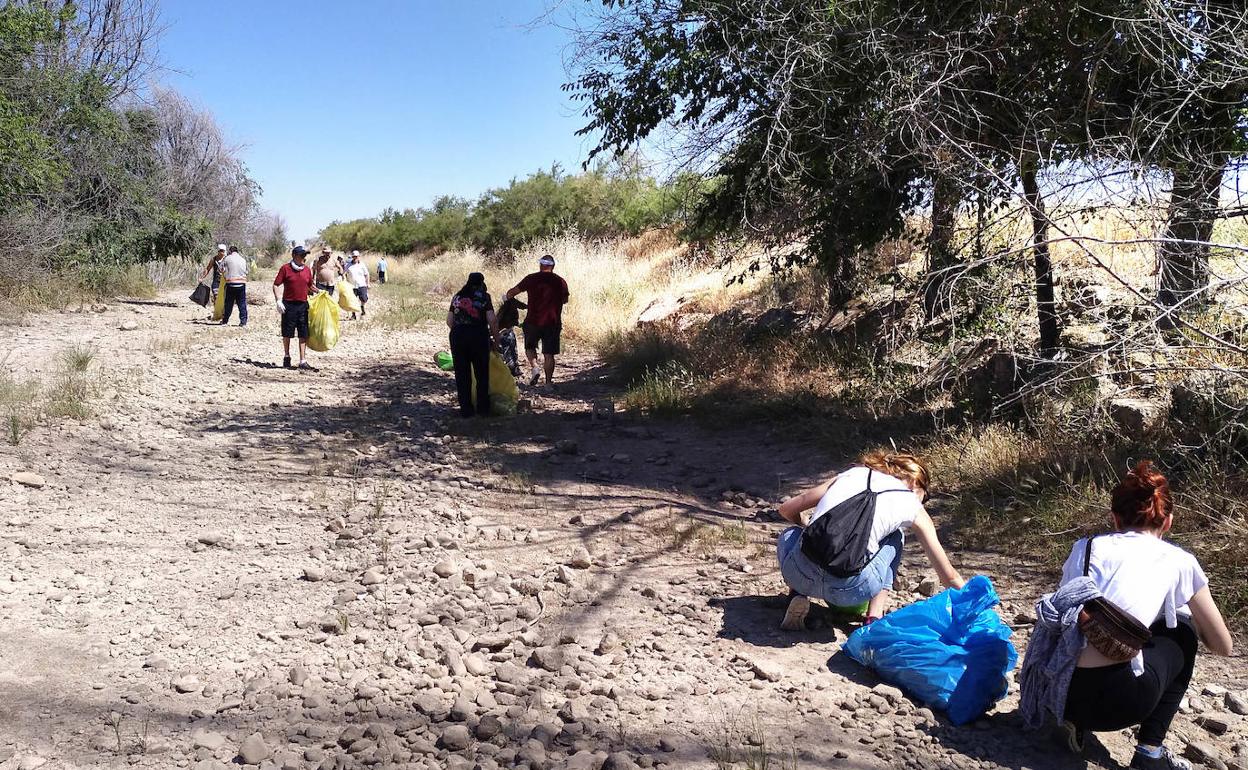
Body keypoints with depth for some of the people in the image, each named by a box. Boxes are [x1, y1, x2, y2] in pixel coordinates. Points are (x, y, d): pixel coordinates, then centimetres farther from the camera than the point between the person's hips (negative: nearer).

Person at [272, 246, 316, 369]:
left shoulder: (307, 269, 8)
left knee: (303, 334, 1)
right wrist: (278, 301, -12)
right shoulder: (285, 268, -4)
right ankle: (286, 357, 25)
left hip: (303, 305, 3)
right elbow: (275, 285, -3)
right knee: (287, 333, 6)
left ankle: (303, 361, 3)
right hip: (289, 305, -3)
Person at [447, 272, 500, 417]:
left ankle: (465, 409, 11)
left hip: (457, 335, 3)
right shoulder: (484, 296, 5)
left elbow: (449, 321, 12)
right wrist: (496, 338, 7)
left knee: (461, 374, 9)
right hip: (478, 335, -3)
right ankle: (483, 408, 11)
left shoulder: (457, 296, 16)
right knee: (482, 374, 8)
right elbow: (492, 320, -4)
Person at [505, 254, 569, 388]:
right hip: (553, 322, 1)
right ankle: (548, 382, 7)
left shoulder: (531, 279, -3)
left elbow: (512, 292, 2)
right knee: (549, 354, 7)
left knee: (530, 347, 20)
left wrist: (507, 297, 24)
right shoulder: (560, 282, 2)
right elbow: (565, 300, 17)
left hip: (533, 321, -1)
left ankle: (534, 368, -3)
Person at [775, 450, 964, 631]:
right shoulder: (912, 506, 19)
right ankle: (874, 618, 17)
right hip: (850, 590, -1)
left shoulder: (852, 473, 25)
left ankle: (798, 597, 11)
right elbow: (949, 576, 24)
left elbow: (786, 509, 29)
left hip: (801, 575, 1)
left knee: (789, 535, 37)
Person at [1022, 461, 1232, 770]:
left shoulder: (1085, 546, 17)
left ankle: (1077, 721, 14)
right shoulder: (1178, 560, 10)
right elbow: (1222, 646, 19)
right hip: (1117, 701, -4)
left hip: (1059, 691, 4)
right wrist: (1196, 626, 42)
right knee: (1183, 635, 26)